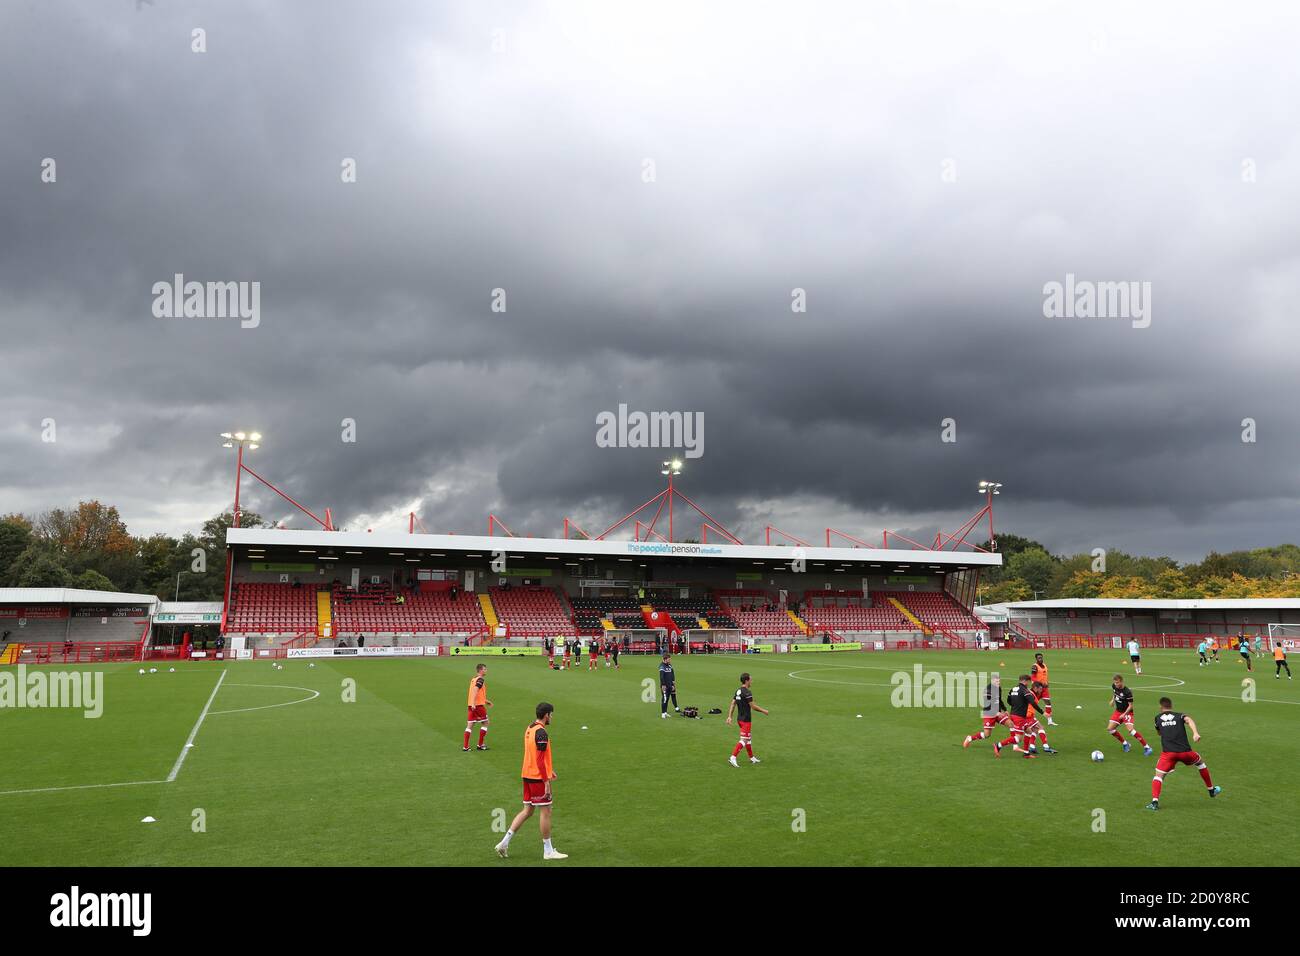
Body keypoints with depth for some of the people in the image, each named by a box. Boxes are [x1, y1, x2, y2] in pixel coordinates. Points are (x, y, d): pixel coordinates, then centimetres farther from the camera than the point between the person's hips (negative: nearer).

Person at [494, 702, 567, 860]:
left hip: (527, 775, 9)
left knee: (527, 811, 14)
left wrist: (548, 769, 28)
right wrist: (547, 781, -19)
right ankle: (548, 851, 10)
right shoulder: (541, 732, -18)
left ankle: (504, 843, 11)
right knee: (545, 812, 2)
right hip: (538, 777, -9)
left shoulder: (529, 729, 11)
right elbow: (540, 760, -21)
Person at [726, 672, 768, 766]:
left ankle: (752, 758, 28)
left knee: (749, 738, 19)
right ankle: (732, 758, -13)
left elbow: (733, 704, 8)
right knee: (743, 740, -7)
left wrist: (729, 717, 9)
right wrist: (764, 711, -4)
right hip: (746, 720, -9)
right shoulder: (747, 692, -19)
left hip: (739, 719, 9)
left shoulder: (738, 691, 8)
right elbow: (753, 706, -17)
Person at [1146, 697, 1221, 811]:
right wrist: (1195, 733, -24)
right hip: (1185, 751, 1)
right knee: (1200, 762, 32)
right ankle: (1211, 790, 45)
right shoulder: (1179, 715, 14)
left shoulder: (1158, 718, 16)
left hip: (1168, 752, -1)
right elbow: (1189, 720, -9)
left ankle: (1155, 801, -18)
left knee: (1158, 775, 3)